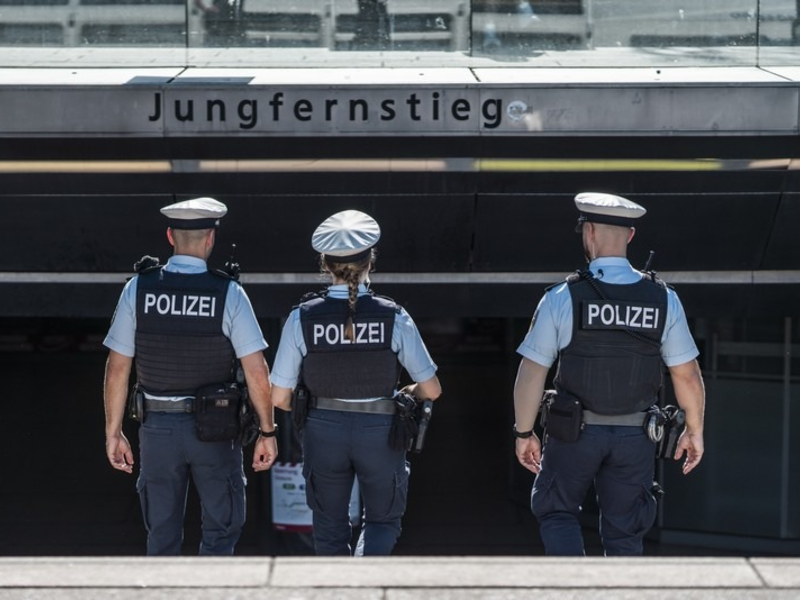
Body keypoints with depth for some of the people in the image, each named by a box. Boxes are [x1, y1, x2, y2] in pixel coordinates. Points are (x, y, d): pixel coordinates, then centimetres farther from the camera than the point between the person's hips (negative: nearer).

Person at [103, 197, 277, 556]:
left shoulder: (138, 289, -6)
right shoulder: (229, 294, -11)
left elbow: (117, 369, -4)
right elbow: (257, 373, -12)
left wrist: (113, 432, 5)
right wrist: (267, 432, -2)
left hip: (158, 427, 2)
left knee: (162, 536, 14)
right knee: (220, 533, 14)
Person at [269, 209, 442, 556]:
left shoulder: (302, 318, -12)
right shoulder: (393, 319, -13)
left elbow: (279, 397, -7)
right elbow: (431, 389, -7)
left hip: (324, 431, 1)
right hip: (380, 432, -1)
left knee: (330, 525, 19)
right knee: (383, 520, 18)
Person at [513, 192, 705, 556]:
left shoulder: (563, 298, -11)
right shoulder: (663, 299, -4)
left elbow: (531, 376, -8)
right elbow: (687, 376, 1)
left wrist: (524, 433, 5)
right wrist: (694, 431, 14)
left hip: (575, 432, -2)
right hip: (635, 437, 2)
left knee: (556, 511, 18)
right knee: (625, 532, 14)